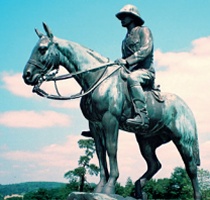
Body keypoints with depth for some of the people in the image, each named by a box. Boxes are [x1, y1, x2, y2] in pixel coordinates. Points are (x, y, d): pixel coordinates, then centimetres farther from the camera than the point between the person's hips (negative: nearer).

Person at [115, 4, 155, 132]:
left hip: (145, 71, -8)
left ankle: (142, 117, -48)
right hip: (131, 72, 8)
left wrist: (126, 61, -22)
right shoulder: (126, 39, 27)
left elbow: (145, 50, -12)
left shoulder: (143, 30, 5)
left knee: (132, 78, -40)